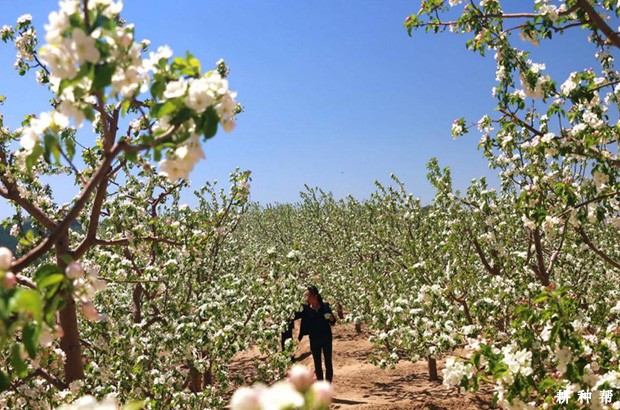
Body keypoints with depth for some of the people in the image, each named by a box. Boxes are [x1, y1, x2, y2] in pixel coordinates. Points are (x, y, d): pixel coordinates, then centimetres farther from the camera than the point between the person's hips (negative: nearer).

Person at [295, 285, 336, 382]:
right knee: (317, 364, 10)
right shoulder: (306, 309, -7)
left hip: (326, 339, -1)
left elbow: (333, 322, 1)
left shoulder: (325, 307, -8)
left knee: (328, 363, 3)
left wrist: (331, 318, -18)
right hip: (314, 340, 1)